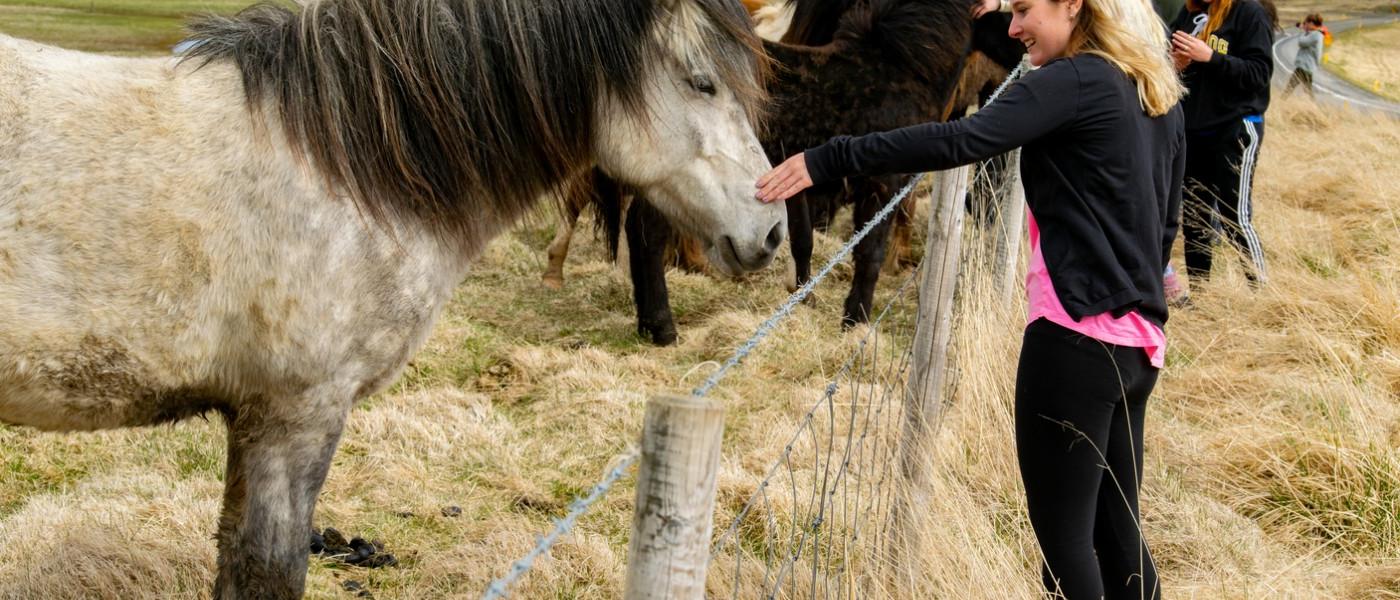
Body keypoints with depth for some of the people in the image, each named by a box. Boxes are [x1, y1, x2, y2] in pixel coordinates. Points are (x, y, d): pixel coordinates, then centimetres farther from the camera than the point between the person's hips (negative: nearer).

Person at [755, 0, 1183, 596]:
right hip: (1139, 342, 9)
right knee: (1116, 531, 15)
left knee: (1063, 532, -2)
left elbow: (962, 140, -24)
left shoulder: (1077, 81, -12)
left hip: (1077, 333, -9)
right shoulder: (1160, 94, 14)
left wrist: (829, 159, -26)